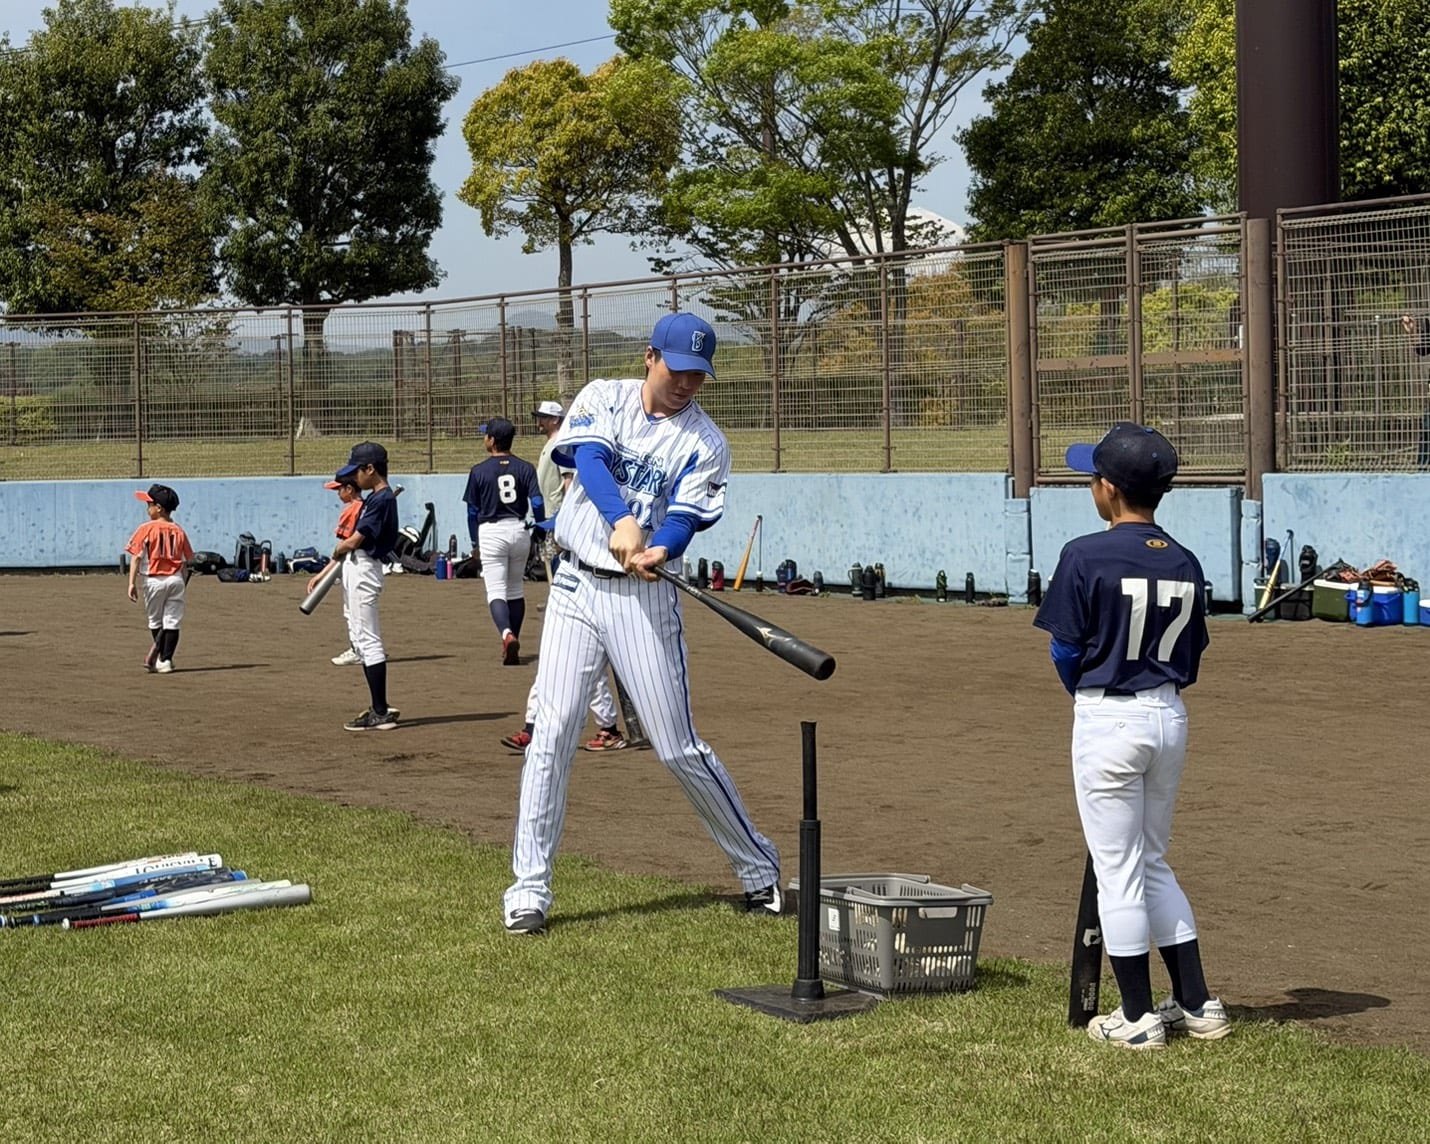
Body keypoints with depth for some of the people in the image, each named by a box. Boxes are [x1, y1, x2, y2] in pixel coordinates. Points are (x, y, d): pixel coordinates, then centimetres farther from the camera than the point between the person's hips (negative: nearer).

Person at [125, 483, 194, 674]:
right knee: (172, 622, 3)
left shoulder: (146, 529, -5)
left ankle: (159, 657, 19)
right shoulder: (179, 531, 5)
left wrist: (132, 583, -9)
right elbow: (185, 562, 8)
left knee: (155, 622, 14)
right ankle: (165, 660, 0)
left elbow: (136, 557, -9)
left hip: (154, 580, -2)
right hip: (176, 580, 2)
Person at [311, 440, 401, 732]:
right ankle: (380, 708, 18)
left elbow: (352, 542, -19)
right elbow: (353, 545, 18)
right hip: (354, 572, 11)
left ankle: (380, 714, -7)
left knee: (368, 641, -9)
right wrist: (324, 573, 18)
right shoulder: (373, 499, 15)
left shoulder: (382, 500, -16)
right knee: (360, 640, 13)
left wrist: (336, 551, 2)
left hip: (363, 573, -11)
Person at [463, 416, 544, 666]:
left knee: (496, 591, -6)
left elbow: (472, 511, 2)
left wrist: (475, 542, 13)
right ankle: (513, 642, 21)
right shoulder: (526, 468, 2)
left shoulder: (479, 471, -3)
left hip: (491, 533, -3)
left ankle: (507, 634, -31)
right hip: (519, 531, 3)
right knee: (515, 589, 17)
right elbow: (537, 503, -4)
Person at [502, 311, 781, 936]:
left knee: (679, 748, -1)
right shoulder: (603, 398, 3)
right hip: (575, 586, 2)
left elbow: (684, 520, -12)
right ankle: (529, 888, 2)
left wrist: (658, 550, -36)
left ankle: (758, 867, 16)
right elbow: (590, 459, -16)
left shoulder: (705, 443, 0)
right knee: (551, 735, -5)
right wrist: (622, 520, -35)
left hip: (643, 598, -1)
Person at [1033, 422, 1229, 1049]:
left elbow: (1066, 650, -8)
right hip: (1169, 717, 6)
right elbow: (1190, 659, 8)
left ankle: (1138, 1017, 9)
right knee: (1153, 863, 19)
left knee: (1118, 868, 3)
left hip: (1108, 719, -6)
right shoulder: (1185, 564, 4)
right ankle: (1197, 1005, 20)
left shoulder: (1086, 556, -14)